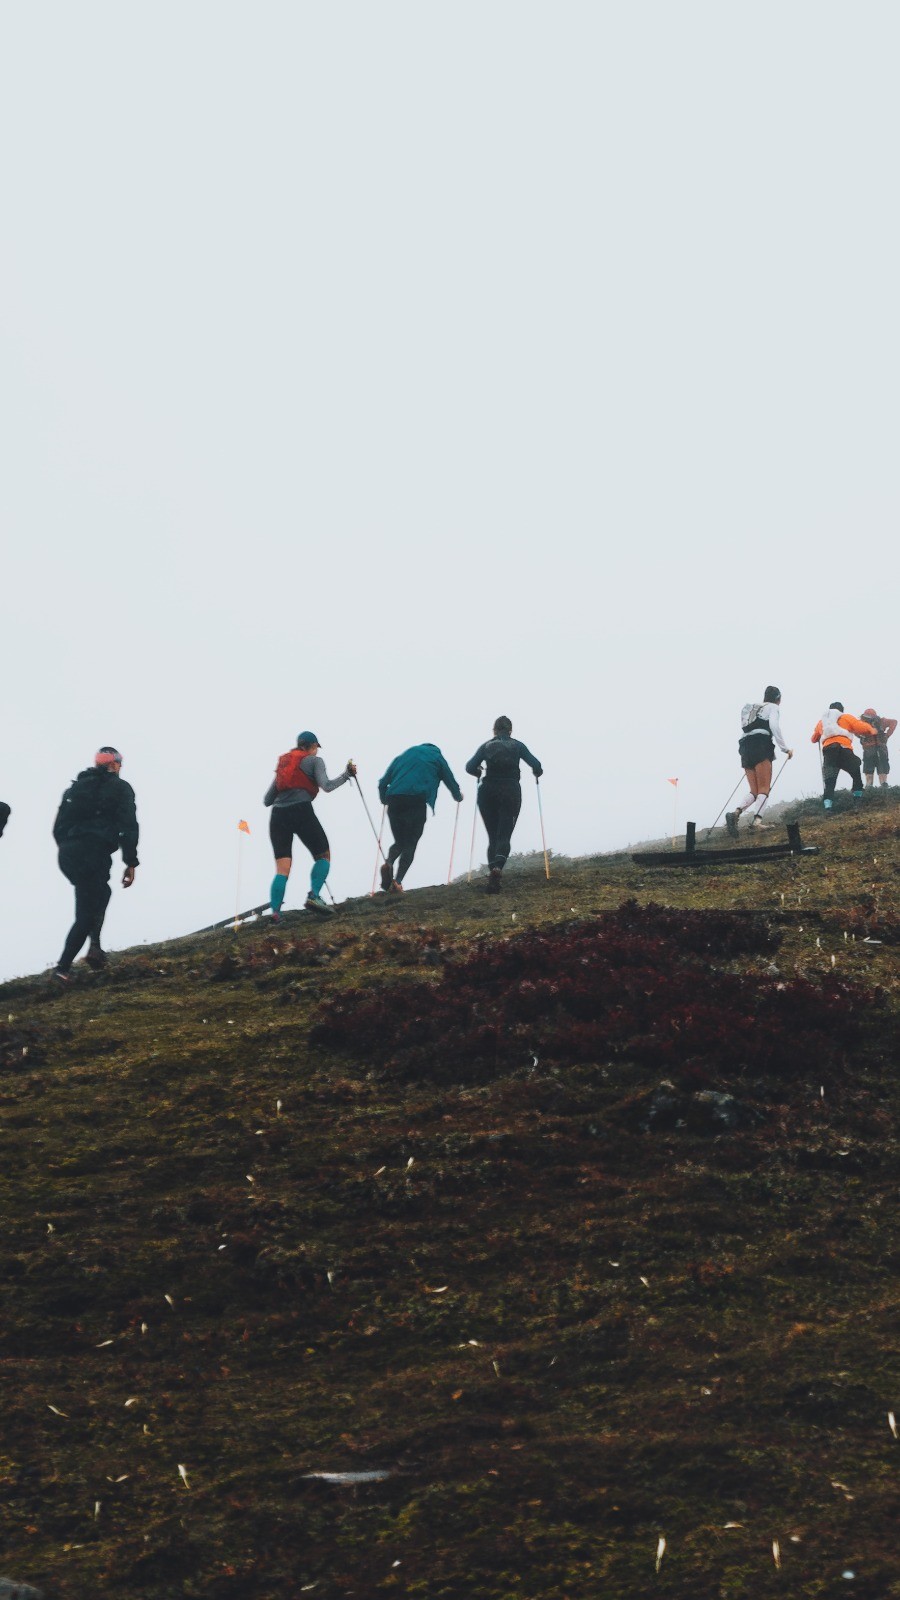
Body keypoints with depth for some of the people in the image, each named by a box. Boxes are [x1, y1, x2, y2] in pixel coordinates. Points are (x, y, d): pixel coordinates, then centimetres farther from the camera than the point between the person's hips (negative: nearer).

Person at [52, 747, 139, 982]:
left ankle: (95, 945, 12)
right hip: (94, 854, -6)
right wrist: (131, 863, -1)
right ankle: (63, 967, -9)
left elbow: (58, 827, 17)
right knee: (86, 913, -1)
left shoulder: (76, 786, 22)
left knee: (100, 892, 29)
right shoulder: (120, 788, 7)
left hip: (67, 856, 6)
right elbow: (128, 827, -4)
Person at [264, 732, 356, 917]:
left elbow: (267, 800, 21)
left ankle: (275, 911, -17)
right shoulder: (314, 760, 10)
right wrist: (347, 775, 7)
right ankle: (314, 896, -8)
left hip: (278, 816, 5)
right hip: (301, 812, -5)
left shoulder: (283, 762, 25)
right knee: (324, 855, 13)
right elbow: (326, 786, -6)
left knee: (282, 869, 1)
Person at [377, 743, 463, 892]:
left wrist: (384, 799, 45)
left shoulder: (402, 756, 29)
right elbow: (451, 781, 27)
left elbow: (383, 782, 27)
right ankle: (397, 881, -13)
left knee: (399, 842, 16)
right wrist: (458, 797, 47)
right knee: (410, 844, 2)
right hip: (417, 800, -3)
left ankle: (388, 862, -16)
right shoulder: (436, 757, 21)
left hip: (394, 799, 3)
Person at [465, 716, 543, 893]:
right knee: (504, 835, -4)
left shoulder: (486, 746, 8)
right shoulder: (517, 745, 6)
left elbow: (470, 767, -2)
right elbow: (536, 765, -2)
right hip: (511, 791, -1)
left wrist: (479, 773, 20)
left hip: (487, 792, 1)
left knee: (492, 836, 11)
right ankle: (498, 866, -31)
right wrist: (537, 773, 21)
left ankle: (492, 869, -3)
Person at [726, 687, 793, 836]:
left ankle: (736, 812, -21)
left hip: (745, 748, 6)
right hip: (761, 747, -6)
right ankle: (755, 818, -36)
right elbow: (774, 726, -9)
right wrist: (785, 748, -6)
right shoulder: (773, 707, 10)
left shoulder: (752, 708, 31)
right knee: (764, 790, -11)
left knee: (754, 792, 5)